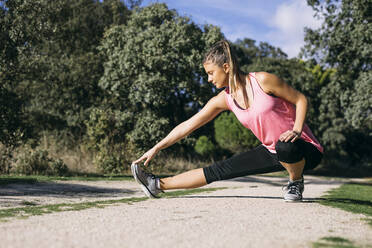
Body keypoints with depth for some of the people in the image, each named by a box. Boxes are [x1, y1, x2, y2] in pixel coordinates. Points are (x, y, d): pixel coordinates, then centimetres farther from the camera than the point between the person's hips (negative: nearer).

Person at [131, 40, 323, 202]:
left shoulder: (262, 80, -17)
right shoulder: (224, 99, -1)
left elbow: (301, 100, -8)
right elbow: (188, 126, 4)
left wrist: (296, 130, -24)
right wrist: (156, 149, 5)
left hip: (305, 148, -5)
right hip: (272, 152, 5)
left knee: (285, 147, -42)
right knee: (219, 170, -1)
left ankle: (296, 182, -10)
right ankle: (159, 185, 9)